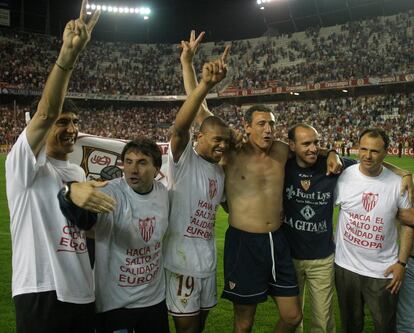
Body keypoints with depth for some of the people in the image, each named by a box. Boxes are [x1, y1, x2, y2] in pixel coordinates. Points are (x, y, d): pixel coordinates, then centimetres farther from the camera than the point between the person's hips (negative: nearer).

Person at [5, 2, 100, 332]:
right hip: (41, 293, -7)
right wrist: (68, 53, -36)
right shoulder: (24, 165, -8)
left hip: (82, 291, 7)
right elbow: (45, 114, -26)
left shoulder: (78, 172, 14)